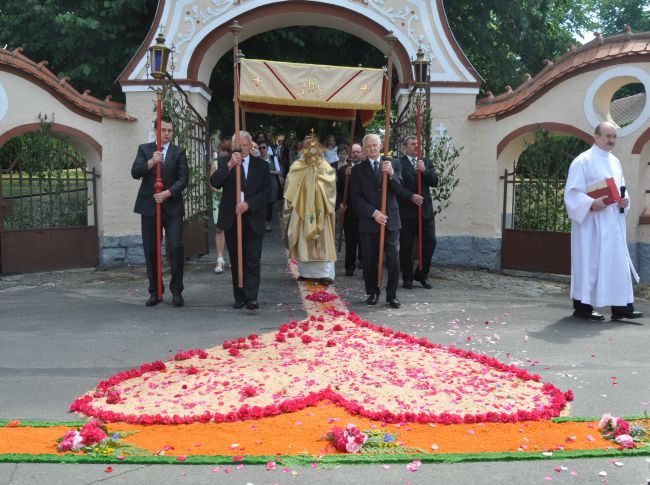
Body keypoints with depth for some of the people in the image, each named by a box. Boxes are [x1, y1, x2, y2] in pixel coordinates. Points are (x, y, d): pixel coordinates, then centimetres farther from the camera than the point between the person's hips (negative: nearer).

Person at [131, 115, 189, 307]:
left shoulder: (179, 152, 8)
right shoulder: (144, 149, 10)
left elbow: (184, 177, -2)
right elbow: (135, 173, -2)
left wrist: (168, 193, -15)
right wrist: (151, 162, -19)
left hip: (173, 206, -1)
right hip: (149, 206, 1)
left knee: (176, 248, -9)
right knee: (151, 251, 5)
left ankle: (177, 291, 3)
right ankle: (155, 292, 15)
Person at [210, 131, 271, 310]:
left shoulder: (261, 165, 5)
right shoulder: (224, 162, 5)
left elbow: (266, 193, -1)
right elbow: (214, 182, -12)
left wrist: (248, 204, -15)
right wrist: (230, 165, -23)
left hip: (253, 219, -1)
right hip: (231, 219, 1)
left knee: (253, 261, -4)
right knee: (236, 261, 7)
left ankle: (251, 297, -1)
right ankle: (239, 297, 14)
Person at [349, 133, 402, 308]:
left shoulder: (393, 164, 9)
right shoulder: (358, 170, 7)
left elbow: (398, 188, -2)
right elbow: (356, 198, 0)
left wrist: (391, 174, -21)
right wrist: (374, 213, -11)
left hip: (390, 220, 0)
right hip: (368, 222, 0)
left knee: (393, 259, -4)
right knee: (370, 261, 5)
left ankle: (391, 295, 8)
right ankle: (372, 292, 22)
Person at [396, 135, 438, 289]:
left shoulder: (427, 162, 15)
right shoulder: (399, 163, -2)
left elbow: (434, 182, 5)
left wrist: (424, 171, -10)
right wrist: (411, 196, -20)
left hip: (425, 210, 4)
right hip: (407, 211, -4)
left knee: (430, 243, 3)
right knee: (406, 246, 3)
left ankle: (422, 274, 17)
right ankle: (407, 278, 14)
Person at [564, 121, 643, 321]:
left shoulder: (615, 162, 16)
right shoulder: (583, 161, -6)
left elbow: (621, 188, 23)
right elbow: (572, 192, -11)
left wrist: (625, 200, 1)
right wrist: (591, 204, -25)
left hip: (613, 222, 7)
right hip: (591, 223, -7)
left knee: (618, 262, 5)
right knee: (589, 261, -3)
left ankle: (621, 306, 9)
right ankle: (582, 306, 7)